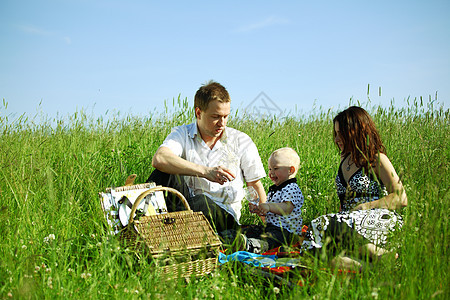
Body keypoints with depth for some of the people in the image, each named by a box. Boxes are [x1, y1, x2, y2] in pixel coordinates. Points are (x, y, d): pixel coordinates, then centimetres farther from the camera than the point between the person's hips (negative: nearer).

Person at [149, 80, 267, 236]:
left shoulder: (242, 141, 8)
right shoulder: (182, 134, 3)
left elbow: (256, 185, 12)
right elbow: (159, 159, -19)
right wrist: (204, 171, -30)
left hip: (225, 214, 0)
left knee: (201, 201, -35)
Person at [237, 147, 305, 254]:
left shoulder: (292, 189, -8)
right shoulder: (273, 190, 22)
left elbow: (287, 209, -23)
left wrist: (269, 206, -33)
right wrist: (258, 210, 10)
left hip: (287, 230, -11)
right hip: (270, 225, 11)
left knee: (267, 237, -38)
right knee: (247, 231, -3)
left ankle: (253, 246, -64)